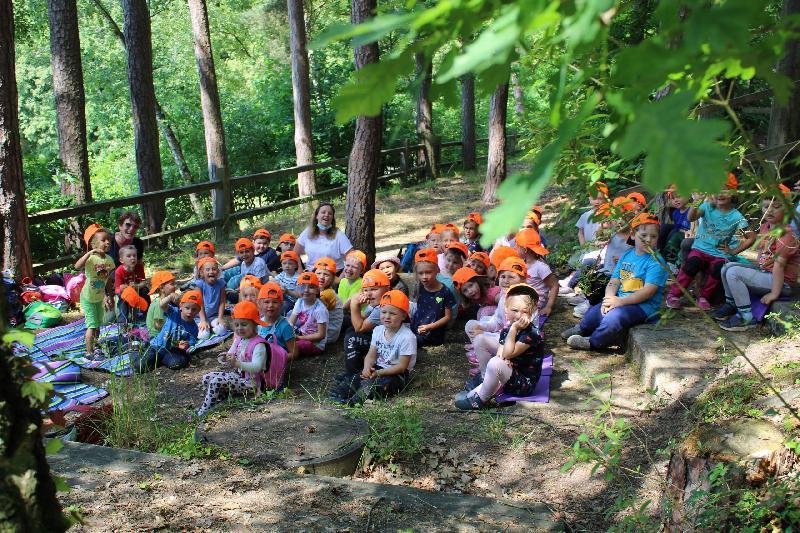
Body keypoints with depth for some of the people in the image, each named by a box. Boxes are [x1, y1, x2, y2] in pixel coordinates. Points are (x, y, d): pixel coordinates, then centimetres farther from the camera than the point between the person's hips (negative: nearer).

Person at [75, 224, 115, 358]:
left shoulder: (109, 260, -4)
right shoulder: (91, 258, -24)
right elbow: (77, 266, -46)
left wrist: (109, 297, 13)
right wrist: (89, 253, -54)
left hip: (100, 298, 7)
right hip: (88, 298, -7)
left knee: (98, 324, 17)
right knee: (92, 325, -5)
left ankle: (93, 346, 36)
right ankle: (89, 352, 5)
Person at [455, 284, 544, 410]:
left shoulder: (531, 334, -19)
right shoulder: (506, 331, 5)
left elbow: (508, 354, -24)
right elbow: (500, 354, 3)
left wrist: (514, 328, -26)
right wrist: (502, 358, -21)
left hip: (525, 384, -9)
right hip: (512, 374, 9)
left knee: (495, 364, -27)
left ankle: (480, 399, -11)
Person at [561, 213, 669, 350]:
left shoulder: (657, 262, -11)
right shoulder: (626, 255, 12)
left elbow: (648, 291, -20)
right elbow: (614, 282, 9)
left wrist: (620, 301, -23)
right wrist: (609, 299, -13)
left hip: (644, 306, -7)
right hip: (621, 301, 7)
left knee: (615, 316, -31)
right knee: (594, 312, -3)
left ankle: (592, 342, -10)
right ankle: (582, 329, 30)